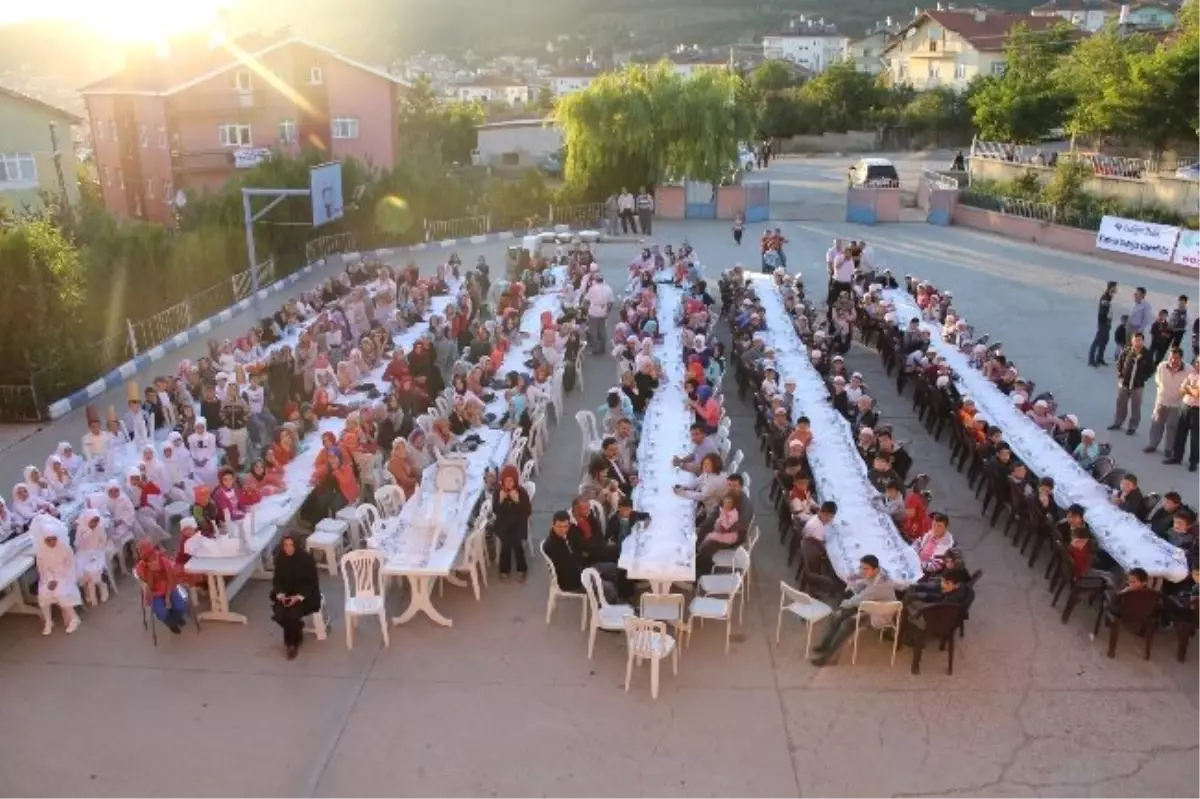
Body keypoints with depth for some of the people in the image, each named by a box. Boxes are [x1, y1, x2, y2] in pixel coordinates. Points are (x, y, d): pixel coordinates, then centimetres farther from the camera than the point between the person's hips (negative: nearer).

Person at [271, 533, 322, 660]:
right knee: (278, 614, -23)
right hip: (285, 594, 4)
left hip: (305, 594, -4)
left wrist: (299, 597, -24)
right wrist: (280, 594, -15)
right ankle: (296, 633, 8)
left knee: (292, 614, -28)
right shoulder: (279, 558, -5)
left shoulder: (307, 558, -17)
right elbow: (277, 580, 4)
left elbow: (312, 583, -12)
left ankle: (292, 642, 1)